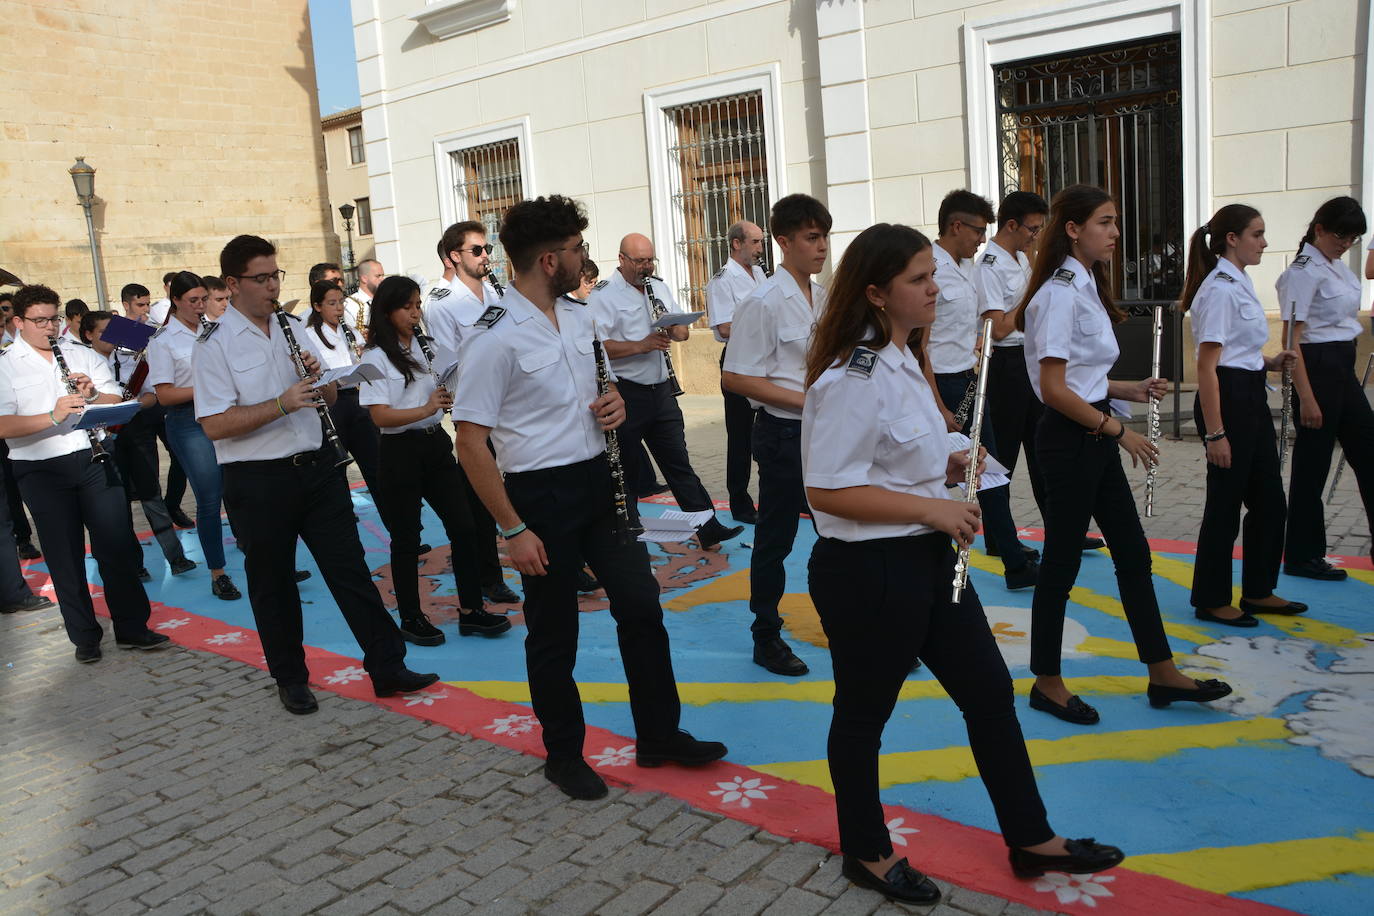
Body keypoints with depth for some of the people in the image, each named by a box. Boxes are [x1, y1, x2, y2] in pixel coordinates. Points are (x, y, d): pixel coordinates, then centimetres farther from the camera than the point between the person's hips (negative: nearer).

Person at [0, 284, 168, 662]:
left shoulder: (84, 355, 11)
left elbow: (116, 401, 8)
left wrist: (93, 394, -12)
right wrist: (53, 416, -26)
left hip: (94, 460, 2)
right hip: (42, 471, -2)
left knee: (117, 546, 2)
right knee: (65, 556, 5)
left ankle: (132, 627, 12)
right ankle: (84, 637, 16)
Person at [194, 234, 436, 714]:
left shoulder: (293, 328, 10)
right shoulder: (214, 346, -8)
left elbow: (329, 395, 16)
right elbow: (215, 425, -16)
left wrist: (318, 376, -6)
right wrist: (281, 405, -23)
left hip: (317, 468, 4)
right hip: (258, 481, -4)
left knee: (350, 569, 5)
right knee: (273, 585, 10)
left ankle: (387, 666, 12)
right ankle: (290, 679, 26)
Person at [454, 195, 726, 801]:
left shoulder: (578, 316, 6)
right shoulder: (496, 338, -18)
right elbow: (470, 443, -18)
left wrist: (612, 401, -3)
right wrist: (513, 530, -18)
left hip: (598, 480, 7)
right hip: (542, 495, -7)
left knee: (641, 605, 11)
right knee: (554, 635, 8)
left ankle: (659, 736, 28)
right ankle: (564, 755, 28)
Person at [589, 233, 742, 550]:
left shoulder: (659, 287, 14)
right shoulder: (603, 296, -9)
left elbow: (682, 331, 17)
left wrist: (675, 329, -7)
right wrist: (641, 346, -26)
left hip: (662, 390, 6)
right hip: (625, 394, -6)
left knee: (678, 462, 9)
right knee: (625, 469, 5)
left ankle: (709, 527, 10)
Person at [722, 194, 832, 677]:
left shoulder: (823, 297, 10)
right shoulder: (764, 303, -14)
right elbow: (734, 379, -17)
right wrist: (805, 400, -20)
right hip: (783, 435, -7)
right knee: (775, 540, 7)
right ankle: (766, 638, 23)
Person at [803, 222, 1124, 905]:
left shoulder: (899, 361, 9)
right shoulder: (852, 378, -22)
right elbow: (827, 492, -25)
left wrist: (944, 467, 5)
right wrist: (932, 508, -22)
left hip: (923, 561, 10)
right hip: (865, 571, -10)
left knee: (988, 691, 17)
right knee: (864, 714, 11)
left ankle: (1031, 839, 35)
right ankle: (866, 853, 33)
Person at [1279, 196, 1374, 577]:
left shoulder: (1338, 267, 13)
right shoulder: (1304, 273, -14)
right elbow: (1291, 339, -19)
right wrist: (1306, 398, -22)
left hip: (1343, 369, 9)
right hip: (1317, 369, -9)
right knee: (1312, 464, -1)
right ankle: (1302, 556, 11)